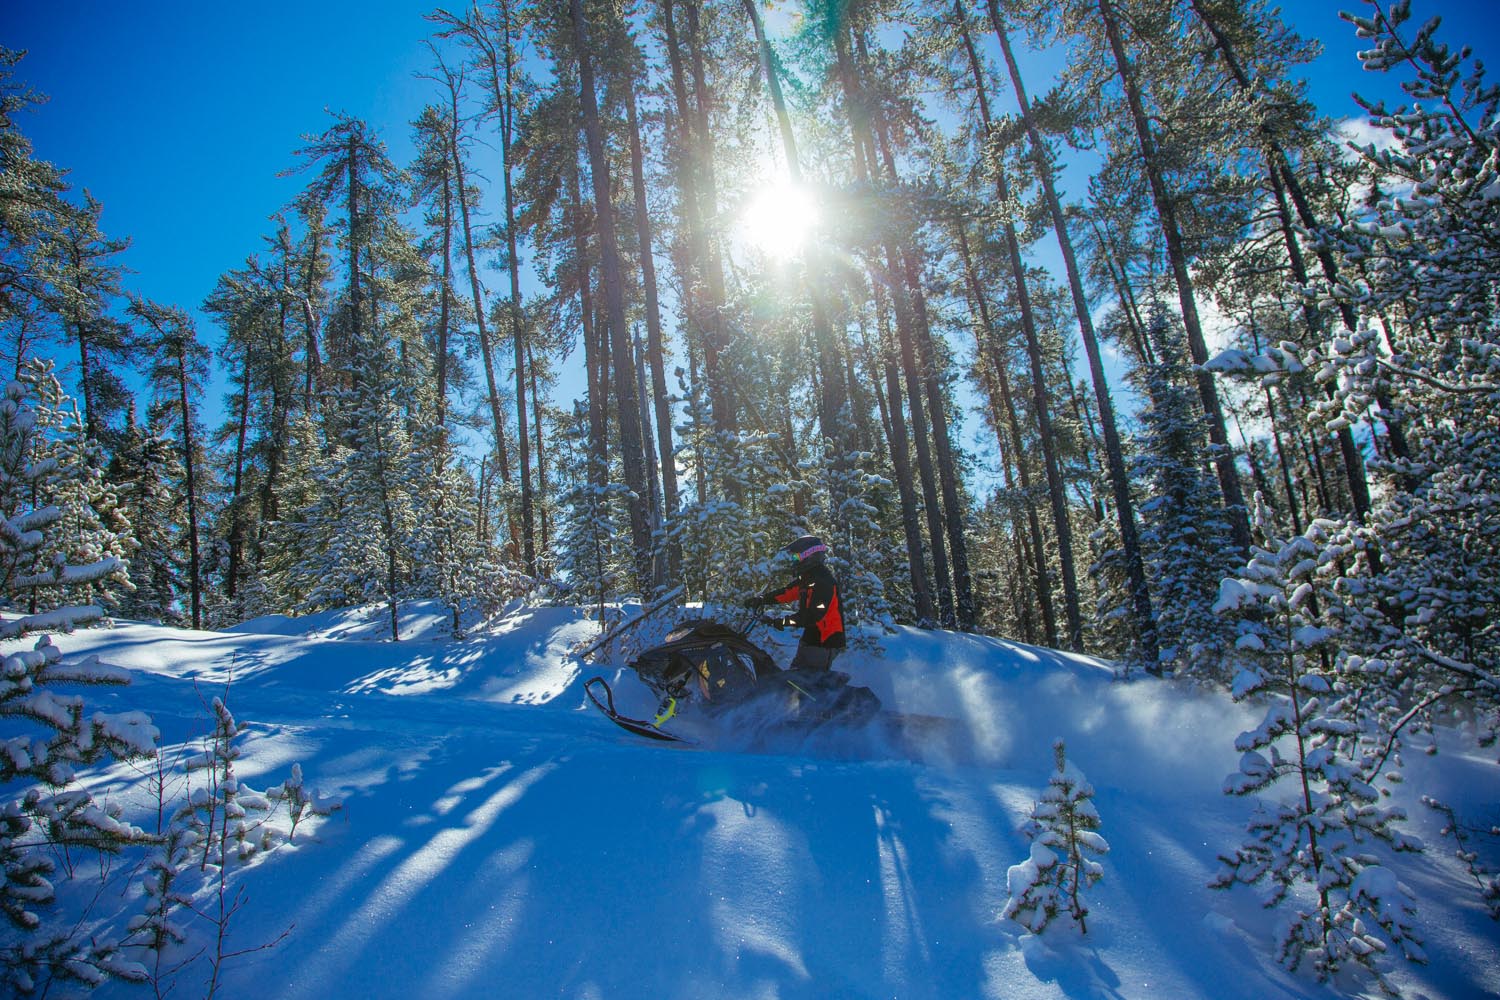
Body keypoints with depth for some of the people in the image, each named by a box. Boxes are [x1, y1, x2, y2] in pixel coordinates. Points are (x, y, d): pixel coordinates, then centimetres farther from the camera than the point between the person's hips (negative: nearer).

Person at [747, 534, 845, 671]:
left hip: (825, 642, -10)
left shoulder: (825, 581, -21)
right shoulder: (807, 578, 11)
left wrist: (784, 622, -27)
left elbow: (814, 615, -28)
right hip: (810, 638, 10)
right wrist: (761, 599, -1)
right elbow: (787, 592, 10)